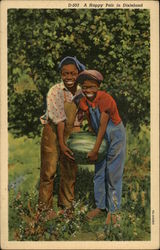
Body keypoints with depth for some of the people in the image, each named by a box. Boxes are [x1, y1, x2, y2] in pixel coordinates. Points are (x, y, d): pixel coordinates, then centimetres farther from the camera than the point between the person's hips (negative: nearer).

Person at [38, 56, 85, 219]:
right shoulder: (55, 91, -18)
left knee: (70, 170, 13)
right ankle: (45, 205, 13)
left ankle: (66, 203, 29)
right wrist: (61, 144, -21)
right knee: (49, 170, 0)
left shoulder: (81, 93, -2)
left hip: (72, 132, 5)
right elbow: (59, 120, -20)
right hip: (53, 132, -5)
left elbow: (79, 118, 6)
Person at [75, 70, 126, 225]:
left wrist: (95, 150, -25)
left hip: (115, 137, -6)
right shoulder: (83, 103, -8)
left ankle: (112, 210, 12)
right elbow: (92, 124, 3)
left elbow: (103, 127, -27)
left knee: (113, 175, 1)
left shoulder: (105, 99, -28)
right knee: (99, 173, 10)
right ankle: (100, 206, 23)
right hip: (100, 137, 6)